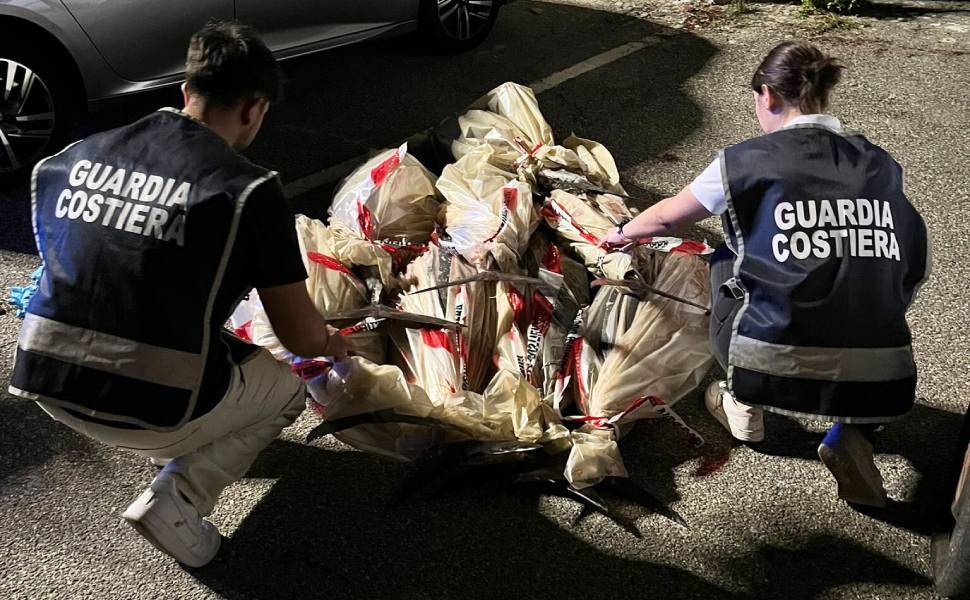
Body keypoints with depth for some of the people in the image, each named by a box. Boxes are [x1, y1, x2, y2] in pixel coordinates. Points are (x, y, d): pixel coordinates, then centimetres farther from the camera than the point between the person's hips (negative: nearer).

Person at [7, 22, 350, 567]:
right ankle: (177, 497, 2)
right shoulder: (248, 189, -12)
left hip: (45, 383, 7)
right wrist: (334, 346, 20)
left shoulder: (74, 157, 4)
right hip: (150, 409, -6)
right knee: (286, 388, 22)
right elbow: (302, 337, -6)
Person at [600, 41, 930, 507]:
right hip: (884, 387, 2)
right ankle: (852, 432, 16)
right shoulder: (883, 167, 11)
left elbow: (666, 217, 19)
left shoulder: (747, 162, 2)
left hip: (774, 376, -2)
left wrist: (621, 234, 41)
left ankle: (743, 406, 31)